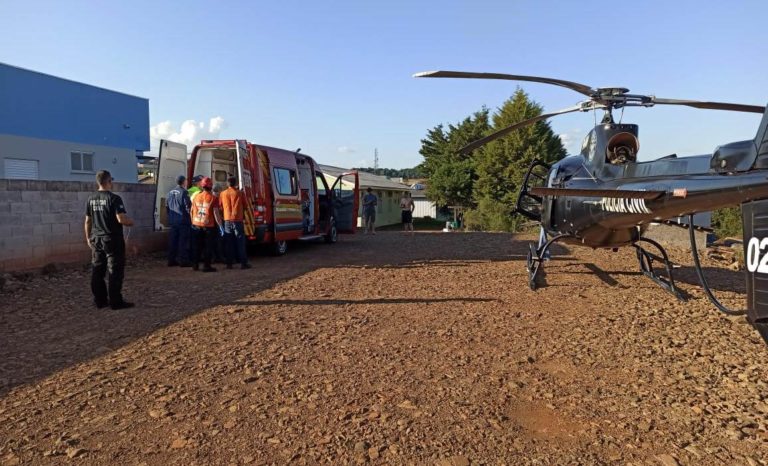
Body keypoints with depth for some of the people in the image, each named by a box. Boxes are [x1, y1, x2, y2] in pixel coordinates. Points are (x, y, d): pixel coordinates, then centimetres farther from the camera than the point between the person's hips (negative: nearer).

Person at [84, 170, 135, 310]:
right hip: (112, 239, -7)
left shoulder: (91, 199, 6)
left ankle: (99, 300, 18)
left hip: (96, 239, 7)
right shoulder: (114, 198, -14)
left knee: (97, 270, 11)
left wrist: (88, 237, 20)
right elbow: (121, 219, -22)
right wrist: (131, 222, -1)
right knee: (115, 271, 0)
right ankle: (115, 301, 2)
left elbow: (87, 221, 11)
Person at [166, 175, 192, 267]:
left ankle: (171, 260, 15)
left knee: (172, 240, 11)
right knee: (183, 241, -2)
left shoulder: (170, 192, 10)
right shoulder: (184, 192, -12)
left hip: (172, 220, 7)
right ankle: (183, 260, -1)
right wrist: (189, 214, -1)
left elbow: (167, 205, 14)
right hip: (183, 220, -7)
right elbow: (188, 206, -16)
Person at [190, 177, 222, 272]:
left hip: (197, 225, 4)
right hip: (209, 226, -4)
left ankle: (195, 264, 22)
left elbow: (192, 211, 10)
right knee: (208, 246, 4)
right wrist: (221, 226, -9)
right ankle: (206, 266, 3)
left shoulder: (196, 196, 3)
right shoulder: (213, 198, -11)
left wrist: (192, 222, 22)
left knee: (197, 246, 16)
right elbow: (216, 214, -14)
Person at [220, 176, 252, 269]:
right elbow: (245, 206, 4)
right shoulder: (240, 193, -3)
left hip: (227, 220, 3)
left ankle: (229, 263, 8)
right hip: (237, 220, -2)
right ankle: (243, 263, -1)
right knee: (240, 242, 1)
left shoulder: (222, 194, 3)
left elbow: (220, 207, 9)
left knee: (229, 243, 8)